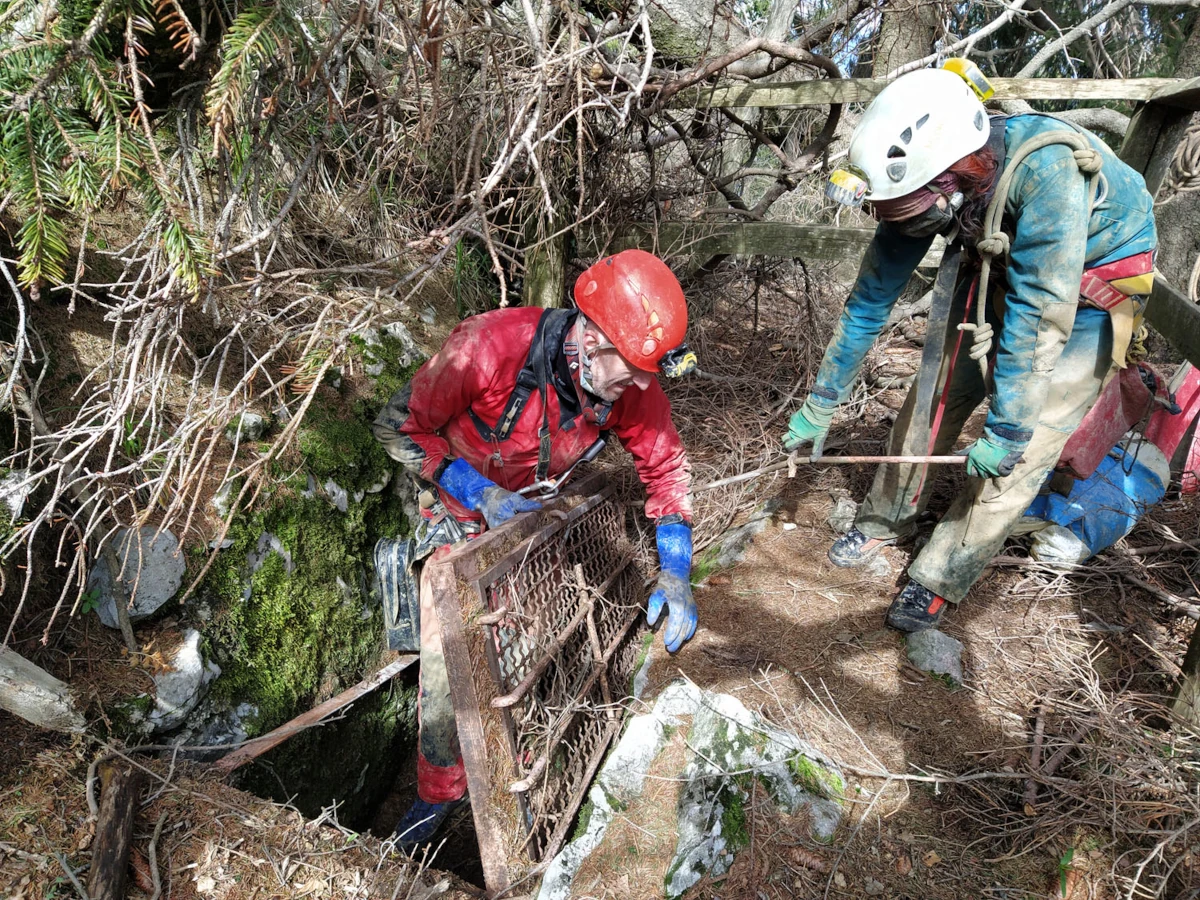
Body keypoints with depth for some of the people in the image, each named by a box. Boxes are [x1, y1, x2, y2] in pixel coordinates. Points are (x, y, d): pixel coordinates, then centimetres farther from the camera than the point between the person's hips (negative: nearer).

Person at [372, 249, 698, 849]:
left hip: (544, 508, 3)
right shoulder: (486, 349, -37)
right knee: (445, 655, 0)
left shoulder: (631, 383, -25)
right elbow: (399, 427, -22)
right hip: (466, 514, -2)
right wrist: (482, 494, -31)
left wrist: (675, 574, -17)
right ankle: (440, 788, 26)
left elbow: (665, 466, -9)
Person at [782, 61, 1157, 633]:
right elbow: (872, 296, -14)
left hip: (1093, 280, -5)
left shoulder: (1045, 171, -41)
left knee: (1027, 443, -9)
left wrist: (1007, 430, -33)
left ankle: (942, 579, 4)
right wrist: (821, 405, -10)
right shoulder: (925, 179, -22)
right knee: (937, 390, 1)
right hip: (1003, 268, 5)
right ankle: (886, 519, 22)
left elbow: (1040, 313, -38)